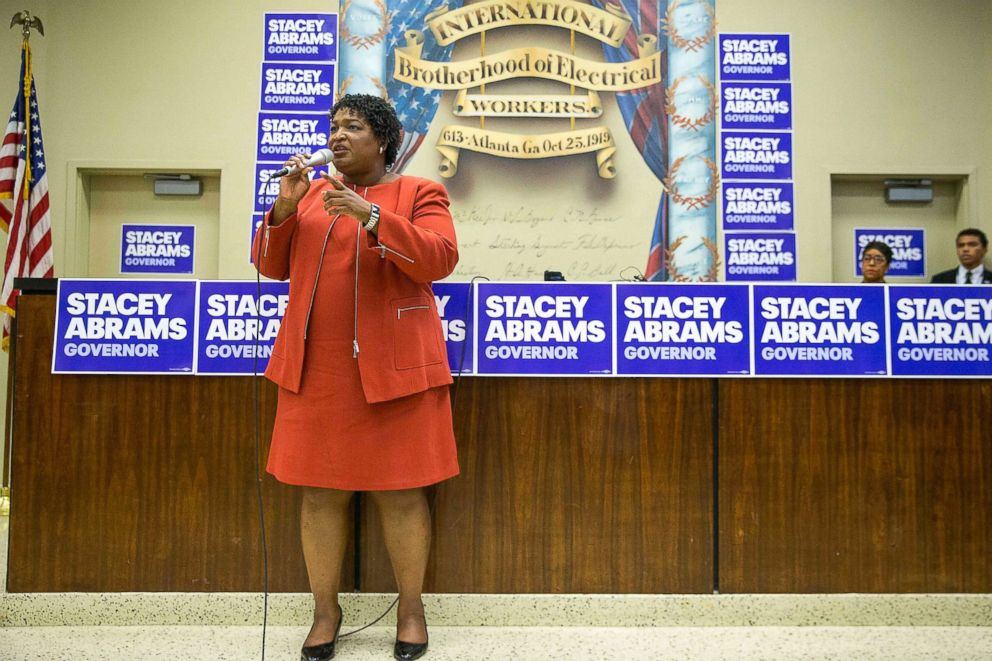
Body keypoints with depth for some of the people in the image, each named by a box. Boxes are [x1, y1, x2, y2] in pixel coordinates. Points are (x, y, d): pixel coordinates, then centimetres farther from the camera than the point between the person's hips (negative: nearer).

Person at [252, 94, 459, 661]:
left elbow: (440, 259, -12)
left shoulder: (420, 194, 4)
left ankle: (411, 608, 19)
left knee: (400, 491, 3)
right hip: (317, 366, 4)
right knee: (320, 491, 7)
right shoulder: (312, 192, 16)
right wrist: (286, 206, -3)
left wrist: (371, 215, -21)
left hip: (391, 366, -3)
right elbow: (273, 265, 13)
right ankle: (326, 610, 22)